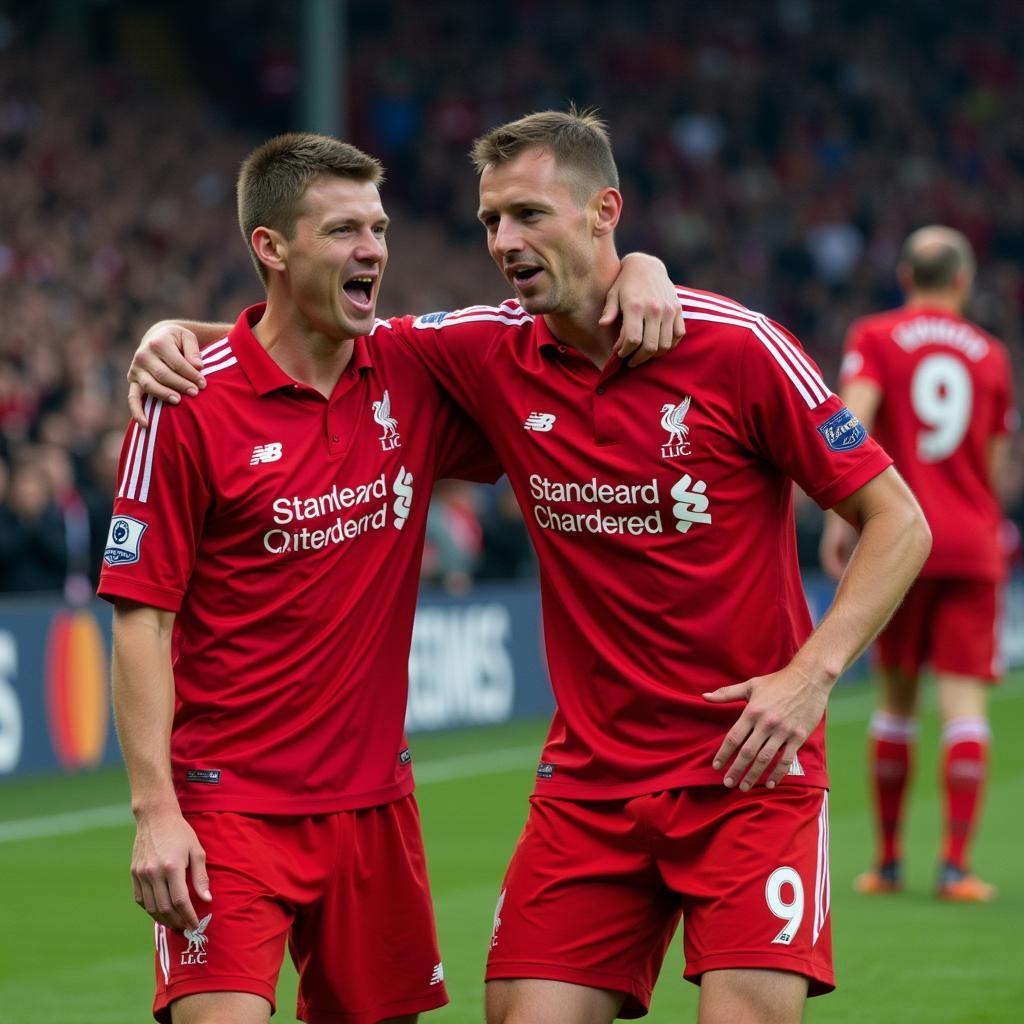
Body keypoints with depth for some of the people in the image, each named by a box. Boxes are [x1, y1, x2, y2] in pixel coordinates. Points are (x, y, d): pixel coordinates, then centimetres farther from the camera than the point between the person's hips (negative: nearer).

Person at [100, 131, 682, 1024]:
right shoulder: (189, 408, -9)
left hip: (374, 800, 5)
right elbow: (142, 615, -9)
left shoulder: (414, 376, 3)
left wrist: (639, 277, -6)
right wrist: (155, 809, -15)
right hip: (226, 807, -5)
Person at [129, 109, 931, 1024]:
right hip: (589, 775, 4)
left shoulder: (738, 349, -10)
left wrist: (812, 672, -17)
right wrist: (181, 331, 0)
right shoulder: (492, 352, 2)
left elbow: (897, 519, -6)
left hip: (749, 768, -4)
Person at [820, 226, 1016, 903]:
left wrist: (842, 515, -17)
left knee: (897, 697, 11)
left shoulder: (875, 338, 3)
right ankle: (956, 862, -15)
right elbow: (995, 468, 15)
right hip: (972, 546, 0)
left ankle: (888, 860, 16)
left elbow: (854, 422, -14)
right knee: (965, 703, -5)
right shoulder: (991, 354, 10)